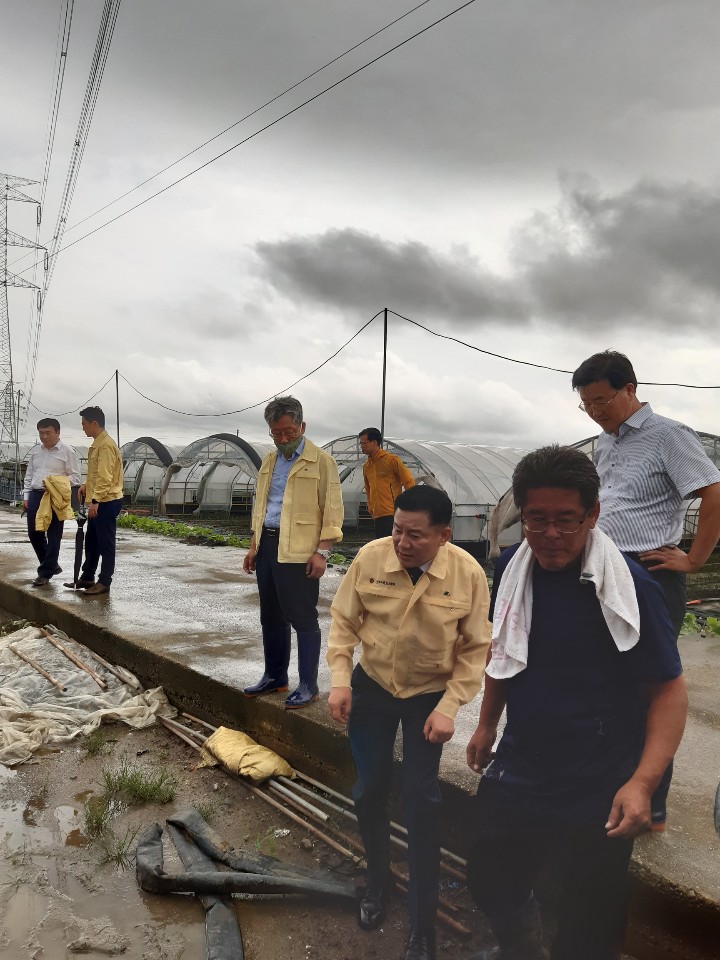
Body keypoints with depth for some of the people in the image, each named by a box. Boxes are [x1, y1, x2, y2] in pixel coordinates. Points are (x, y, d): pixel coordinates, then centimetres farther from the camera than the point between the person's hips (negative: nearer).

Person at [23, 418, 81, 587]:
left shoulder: (67, 452, -4)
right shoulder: (35, 451, 14)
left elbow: (75, 477, -6)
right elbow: (29, 475, 19)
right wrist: (26, 496, 12)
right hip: (36, 495, 6)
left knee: (53, 536, -2)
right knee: (34, 533, 9)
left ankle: (45, 573, 7)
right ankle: (52, 565, 27)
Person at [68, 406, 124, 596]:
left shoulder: (106, 445, -17)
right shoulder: (97, 444, 15)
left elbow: (105, 477, -24)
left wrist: (95, 500, -26)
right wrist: (86, 486, 11)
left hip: (107, 502, -10)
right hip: (99, 501, 10)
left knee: (106, 543, -1)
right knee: (91, 541, 17)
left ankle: (104, 582, 7)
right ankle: (87, 577, 29)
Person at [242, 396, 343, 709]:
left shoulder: (321, 461, -8)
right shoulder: (268, 461, 14)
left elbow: (332, 510, -11)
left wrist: (322, 551, -17)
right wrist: (254, 544, 15)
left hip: (299, 551, -7)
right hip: (268, 546, 7)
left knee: (303, 618, -1)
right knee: (270, 616, 15)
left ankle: (308, 685, 11)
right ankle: (274, 676, 29)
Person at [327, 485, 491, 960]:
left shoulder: (468, 574, -22)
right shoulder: (370, 557, -20)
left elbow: (476, 649, -11)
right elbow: (344, 621, -6)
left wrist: (449, 707, -15)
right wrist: (340, 680, -12)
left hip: (429, 696, -1)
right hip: (372, 687, 2)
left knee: (421, 801, 1)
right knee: (370, 791, 11)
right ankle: (378, 880, 42)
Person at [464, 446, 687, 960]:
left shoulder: (628, 585, -19)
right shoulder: (513, 566, -5)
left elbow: (669, 687, -14)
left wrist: (642, 782, -23)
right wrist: (487, 724, 15)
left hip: (597, 799, -5)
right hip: (514, 778, 5)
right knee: (490, 881, 25)